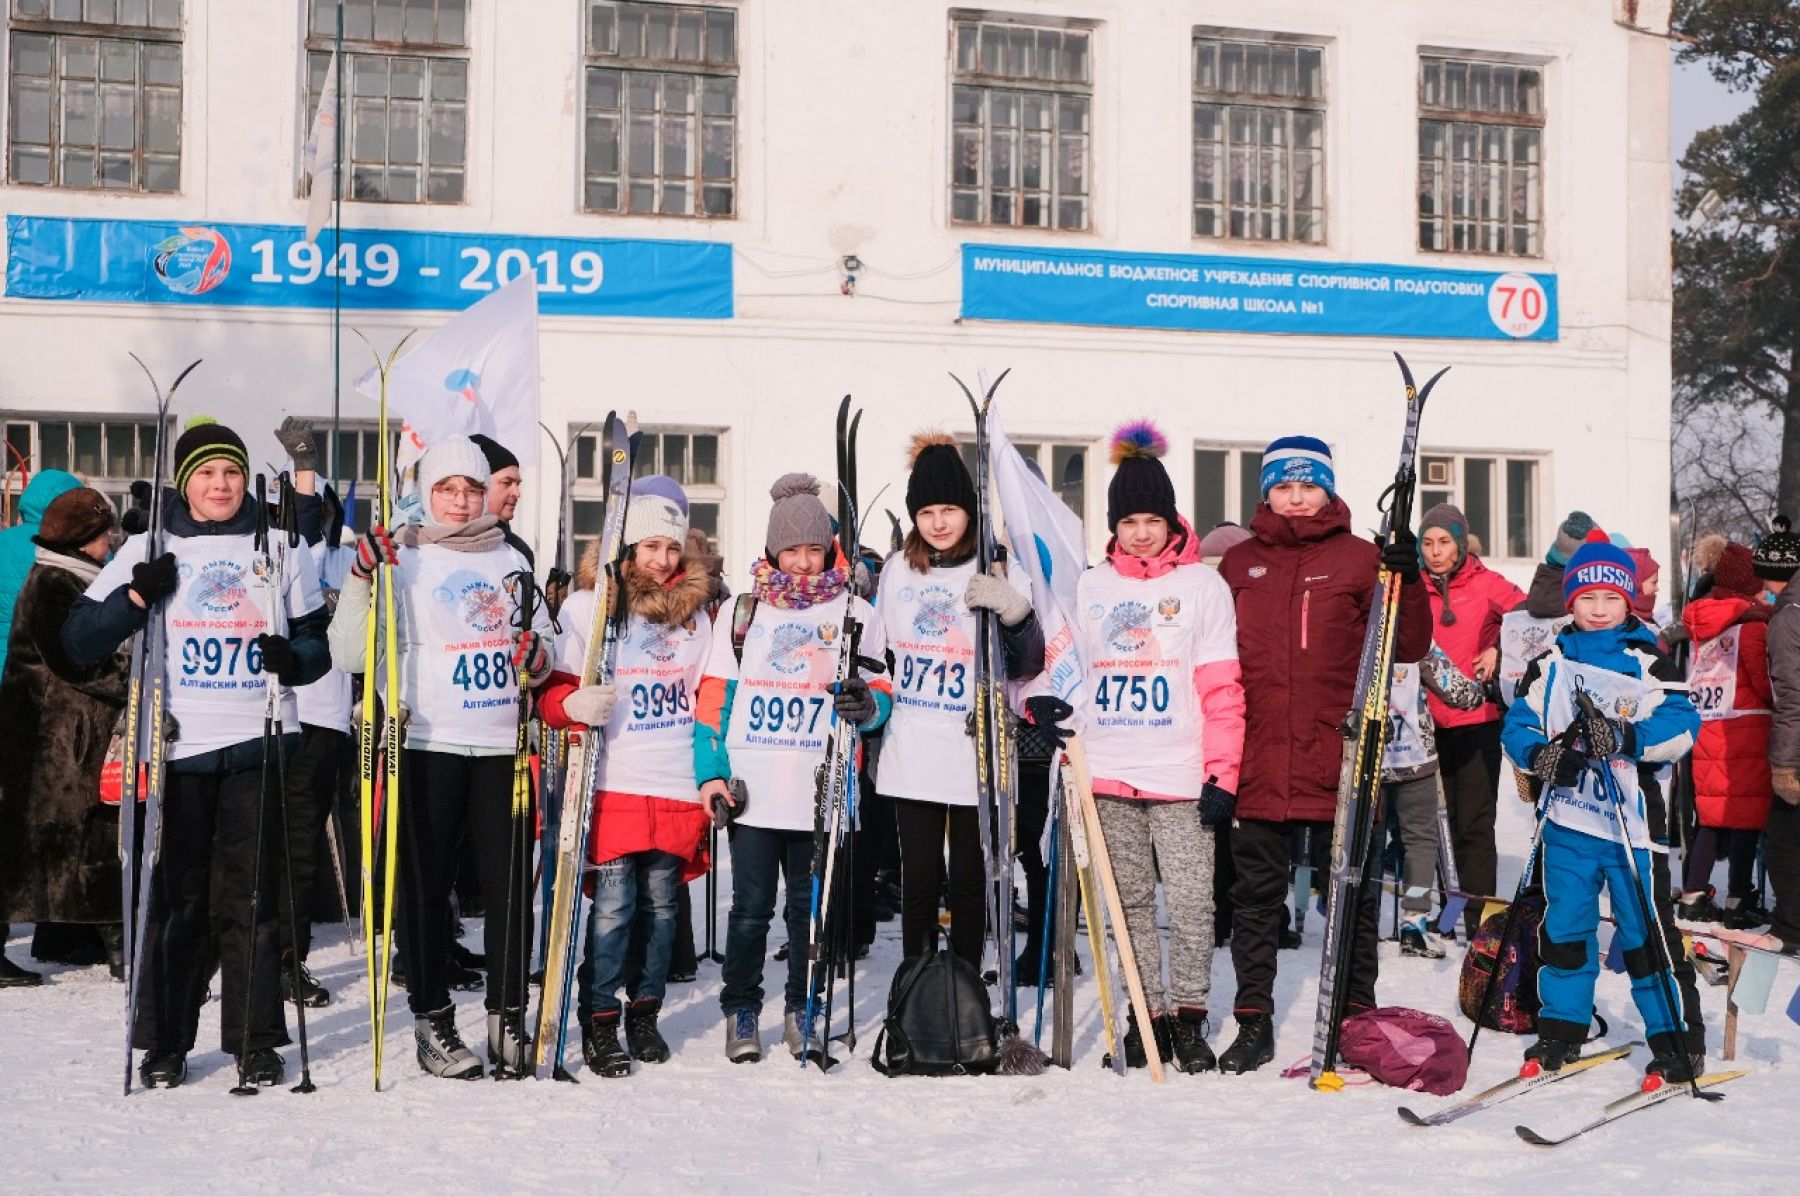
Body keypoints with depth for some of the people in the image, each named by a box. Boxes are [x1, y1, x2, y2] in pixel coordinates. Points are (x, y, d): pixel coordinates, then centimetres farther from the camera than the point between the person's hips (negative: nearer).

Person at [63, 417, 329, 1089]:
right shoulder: (149, 548, 7)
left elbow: (319, 636, 15)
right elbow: (80, 641, 4)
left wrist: (295, 657, -8)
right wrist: (136, 598, -13)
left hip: (256, 748, 1)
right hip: (176, 747, 0)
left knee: (250, 898, 1)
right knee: (176, 899, 2)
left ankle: (256, 1040, 10)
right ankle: (163, 1041, 12)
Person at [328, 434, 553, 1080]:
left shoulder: (511, 562, 14)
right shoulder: (402, 561, 2)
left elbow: (542, 642, 23)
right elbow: (351, 655, -5)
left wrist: (539, 656, 0)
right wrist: (360, 582, -18)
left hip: (502, 743, 3)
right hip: (428, 743, -3)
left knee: (511, 884, 3)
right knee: (426, 885, 2)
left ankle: (507, 1018, 14)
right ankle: (432, 1021, 11)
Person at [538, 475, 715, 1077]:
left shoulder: (694, 610, 12)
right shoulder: (586, 605, 0)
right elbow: (553, 690, -2)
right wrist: (575, 705, -25)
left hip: (678, 785, 4)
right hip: (613, 783, -4)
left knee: (660, 902, 8)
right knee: (614, 903, -8)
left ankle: (645, 1012, 21)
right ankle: (599, 1023, 3)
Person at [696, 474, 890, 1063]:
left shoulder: (857, 614, 7)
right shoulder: (743, 611, 8)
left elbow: (881, 695, 8)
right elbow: (713, 697, 8)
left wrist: (867, 705, -16)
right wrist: (711, 771, 0)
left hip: (822, 793, 0)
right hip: (752, 793, 0)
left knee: (812, 908, 7)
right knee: (751, 908, 3)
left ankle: (802, 1010, 21)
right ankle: (741, 1012, 16)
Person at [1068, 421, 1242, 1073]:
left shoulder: (1202, 584, 1)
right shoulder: (1091, 587, 10)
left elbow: (1222, 686, -2)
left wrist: (1222, 773, -8)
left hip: (1181, 774, -3)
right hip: (1108, 774, 3)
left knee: (1190, 902, -4)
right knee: (1131, 902, 9)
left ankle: (1189, 1020, 7)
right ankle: (1148, 1016, 18)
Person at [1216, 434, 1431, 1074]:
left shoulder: (1361, 559, 3)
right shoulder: (1239, 564, 10)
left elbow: (1410, 648, -1)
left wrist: (1407, 581, -16)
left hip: (1337, 759, -2)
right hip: (1258, 760, 2)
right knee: (1256, 895, 7)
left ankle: (1357, 1018, 16)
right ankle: (1254, 1022, 16)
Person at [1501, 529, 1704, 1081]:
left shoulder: (1649, 662, -1)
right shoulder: (1550, 664, 10)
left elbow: (1682, 725, -12)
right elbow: (1518, 724, 8)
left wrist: (1627, 737, -28)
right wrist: (1542, 755, -13)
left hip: (1633, 818, -4)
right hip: (1568, 816, 4)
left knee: (1645, 928, -2)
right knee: (1564, 924, 10)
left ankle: (1676, 1036, 9)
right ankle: (1561, 1028, 23)